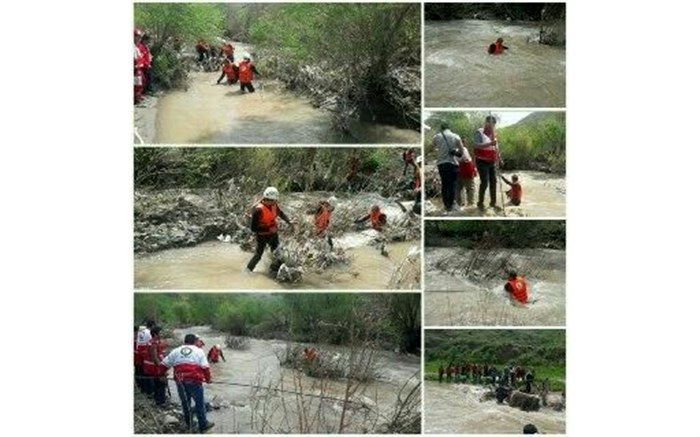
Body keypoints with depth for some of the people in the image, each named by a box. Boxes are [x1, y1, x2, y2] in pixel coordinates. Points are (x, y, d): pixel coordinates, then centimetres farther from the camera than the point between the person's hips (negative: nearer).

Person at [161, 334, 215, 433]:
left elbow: (164, 364, 13)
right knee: (199, 403, 7)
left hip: (180, 381, 3)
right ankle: (203, 425, 13)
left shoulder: (175, 351, 12)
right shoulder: (199, 351, 4)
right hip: (194, 381, -3)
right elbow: (205, 367, -3)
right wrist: (208, 379, 9)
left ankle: (188, 423, 32)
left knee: (185, 402, 20)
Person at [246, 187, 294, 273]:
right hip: (262, 236, -6)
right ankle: (248, 270, 24)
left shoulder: (273, 205, -10)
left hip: (273, 234, 6)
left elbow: (280, 213, 13)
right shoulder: (258, 210, -31)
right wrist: (268, 229, -29)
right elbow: (253, 228, -29)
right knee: (258, 255, 5)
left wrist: (288, 221, -1)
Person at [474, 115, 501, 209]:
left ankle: (493, 202, 17)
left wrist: (498, 156, 14)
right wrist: (490, 144, -33)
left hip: (492, 162, 7)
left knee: (493, 182, 8)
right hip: (482, 161, -7)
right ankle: (480, 202, 1)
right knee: (484, 182, -11)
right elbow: (476, 145, -23)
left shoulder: (493, 133, 14)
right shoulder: (479, 132, -9)